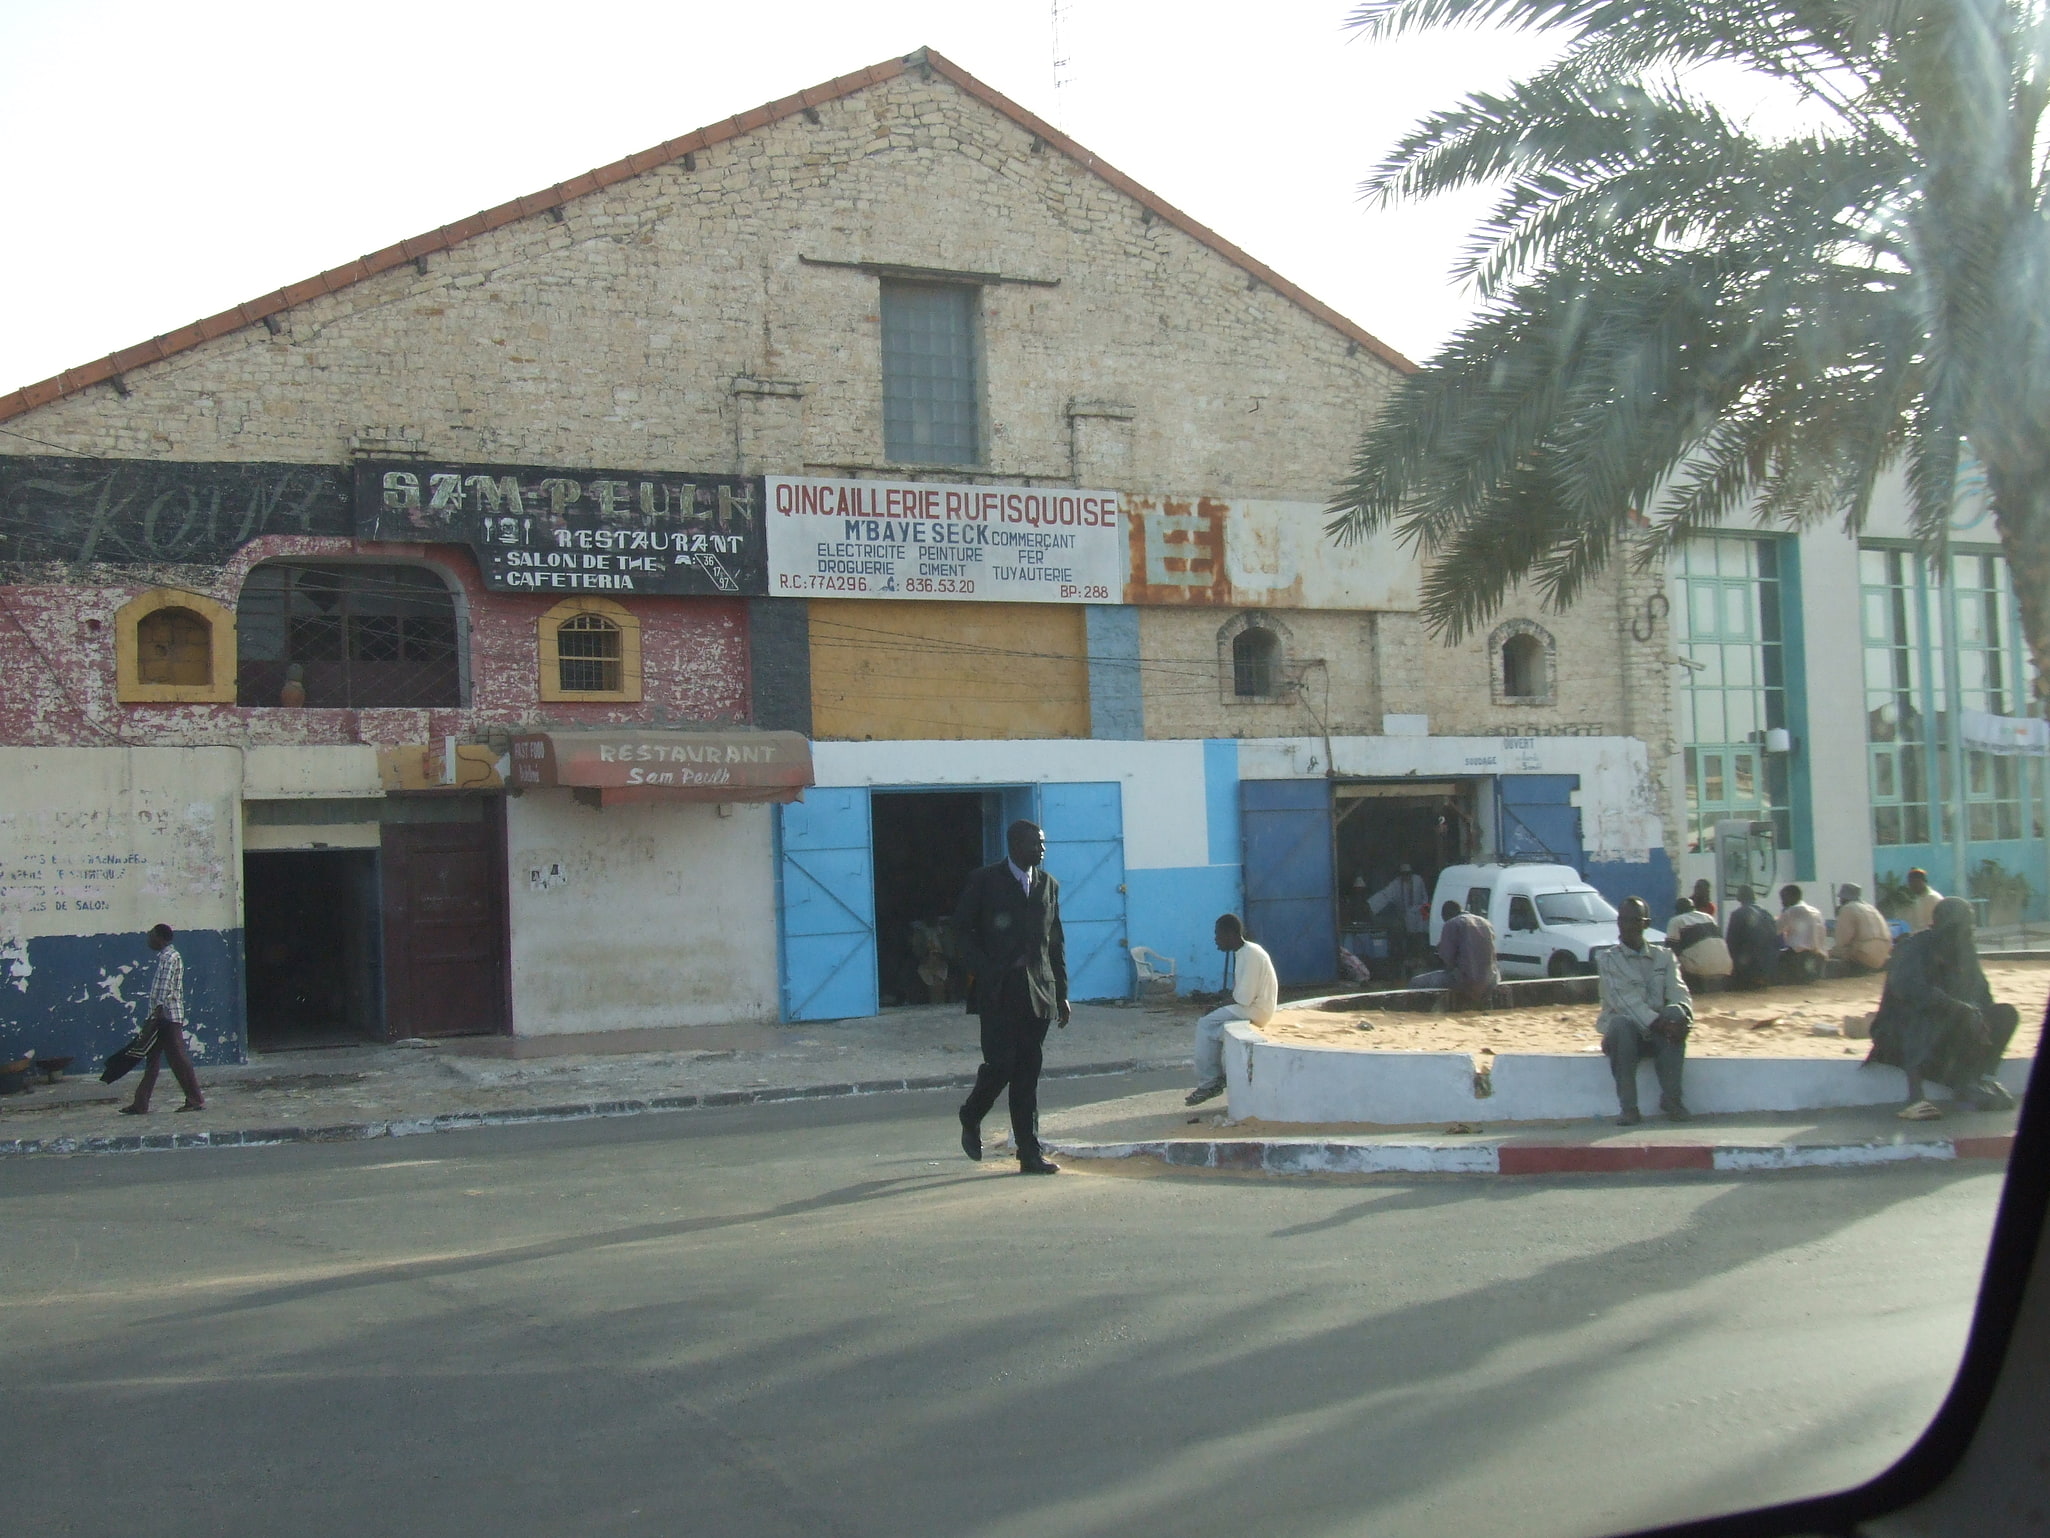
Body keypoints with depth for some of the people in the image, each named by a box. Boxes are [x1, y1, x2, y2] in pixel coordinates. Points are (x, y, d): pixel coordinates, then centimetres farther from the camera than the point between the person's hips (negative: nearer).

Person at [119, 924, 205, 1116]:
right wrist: (153, 1017, 22)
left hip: (168, 1016, -10)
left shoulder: (170, 957, -13)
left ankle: (196, 1100, -1)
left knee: (178, 1058, -6)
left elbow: (165, 990, -20)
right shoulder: (166, 956, 18)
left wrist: (156, 1015, -24)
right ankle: (140, 1104, 12)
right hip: (163, 1018, 10)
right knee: (152, 1060, 10)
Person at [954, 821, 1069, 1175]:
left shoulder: (1049, 885, 13)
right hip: (999, 992, -4)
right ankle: (971, 1118, 20)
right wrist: (983, 972, -10)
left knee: (1029, 1073, 3)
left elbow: (1056, 942, 15)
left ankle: (1030, 1154, 5)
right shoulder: (984, 881, 0)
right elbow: (963, 930, 1)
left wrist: (1061, 993, 11)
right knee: (1000, 1063, -9)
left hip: (1038, 992, 4)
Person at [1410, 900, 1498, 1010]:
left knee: (1415, 982, 1)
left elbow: (1446, 956, -7)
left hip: (1465, 982, -7)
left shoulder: (1452, 924, -3)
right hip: (1489, 983, 7)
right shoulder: (1487, 924, 18)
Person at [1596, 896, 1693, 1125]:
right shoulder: (1606, 959, 3)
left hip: (1659, 1033, 2)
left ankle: (1671, 1097, -22)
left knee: (1675, 1015, -31)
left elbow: (1678, 992, -2)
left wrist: (1682, 1014, -26)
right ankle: (1629, 1108, -33)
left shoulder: (1664, 957, 15)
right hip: (1623, 1031, -2)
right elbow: (1624, 999, -13)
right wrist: (1654, 1021, -29)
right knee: (1622, 1023, -37)